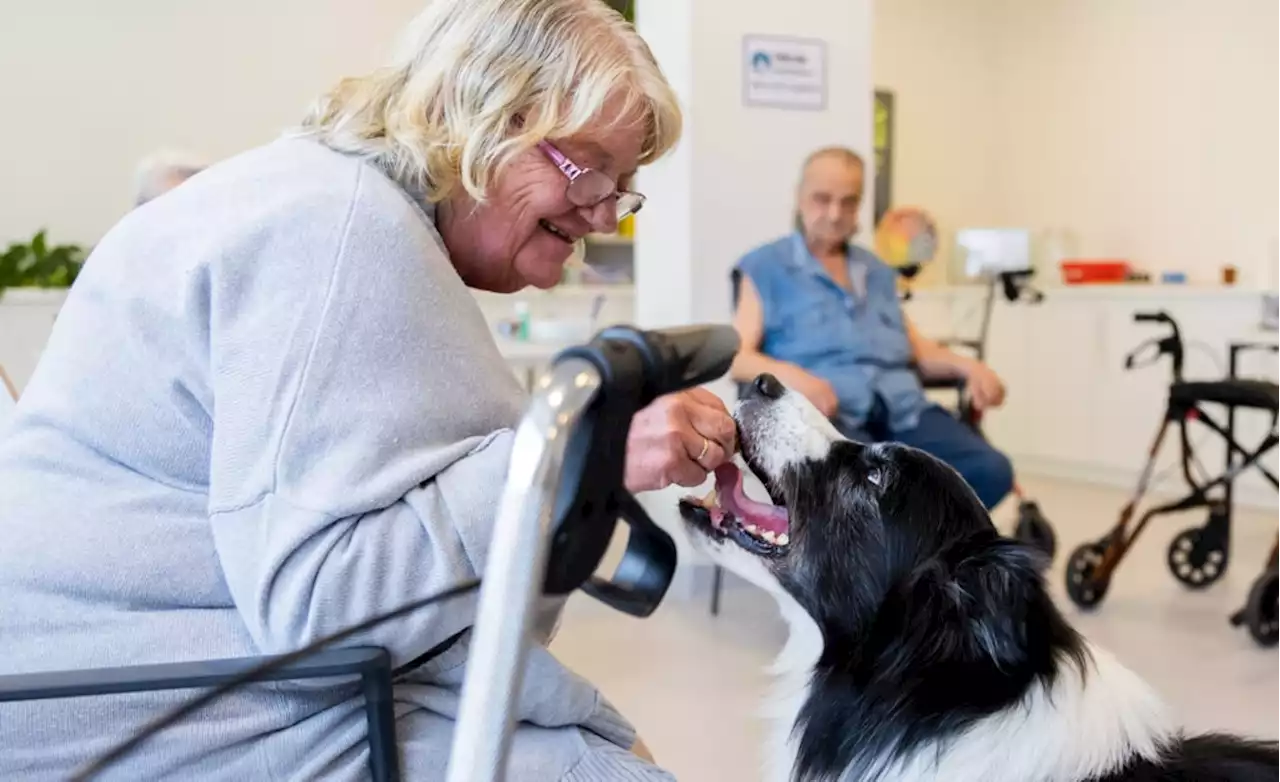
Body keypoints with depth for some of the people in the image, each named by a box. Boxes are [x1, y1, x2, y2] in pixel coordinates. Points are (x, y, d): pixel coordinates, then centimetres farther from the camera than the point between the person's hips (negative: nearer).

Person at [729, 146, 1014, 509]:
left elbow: (917, 347, 27)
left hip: (903, 407, 6)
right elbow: (737, 356, 1)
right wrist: (792, 375, -20)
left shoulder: (877, 272, 29)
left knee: (991, 471, -24)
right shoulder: (765, 267, 12)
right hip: (823, 411, -5)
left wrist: (967, 365, 5)